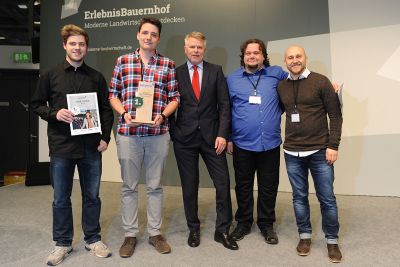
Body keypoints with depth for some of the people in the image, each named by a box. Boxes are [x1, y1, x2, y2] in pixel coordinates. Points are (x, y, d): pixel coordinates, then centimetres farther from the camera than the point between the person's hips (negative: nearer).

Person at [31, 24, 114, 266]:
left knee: (92, 196, 11)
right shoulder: (50, 75, 4)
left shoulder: (97, 77, 6)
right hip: (61, 146, 0)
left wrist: (105, 137, -2)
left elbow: (106, 109, 7)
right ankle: (63, 243, 27)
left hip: (91, 146, 1)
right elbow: (37, 105, 7)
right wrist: (55, 113, -12)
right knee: (61, 198, 9)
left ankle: (93, 239, 28)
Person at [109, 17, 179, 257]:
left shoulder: (168, 65, 5)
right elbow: (113, 94, 8)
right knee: (129, 186, 9)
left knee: (155, 185, 10)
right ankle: (130, 234, 25)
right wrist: (124, 113, -9)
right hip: (128, 133, 1)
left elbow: (174, 98, 5)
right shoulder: (123, 61, 7)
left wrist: (162, 115, -12)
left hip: (158, 133, 0)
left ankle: (155, 233, 26)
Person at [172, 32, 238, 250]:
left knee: (223, 183, 1)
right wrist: (170, 133, 0)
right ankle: (193, 228, 28)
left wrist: (222, 134, -8)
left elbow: (224, 104, 1)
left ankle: (222, 230, 19)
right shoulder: (176, 73, 5)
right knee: (189, 186, 9)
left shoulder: (216, 71, 6)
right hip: (184, 137, 0)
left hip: (211, 136, 1)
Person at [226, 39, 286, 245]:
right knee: (243, 186, 13)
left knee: (269, 187, 11)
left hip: (270, 143, 0)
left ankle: (266, 224, 29)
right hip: (242, 144, 0)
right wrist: (227, 137, 4)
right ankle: (243, 222, 30)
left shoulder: (276, 74, 4)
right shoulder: (231, 79, 5)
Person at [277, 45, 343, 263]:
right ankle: (305, 236, 29)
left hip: (319, 151, -2)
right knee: (299, 197, 12)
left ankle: (332, 240, 24)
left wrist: (333, 145, -9)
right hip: (292, 153, 3)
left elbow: (335, 115, -4)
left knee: (327, 198, 6)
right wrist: (287, 141, 4)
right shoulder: (281, 87, 6)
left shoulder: (320, 81, -3)